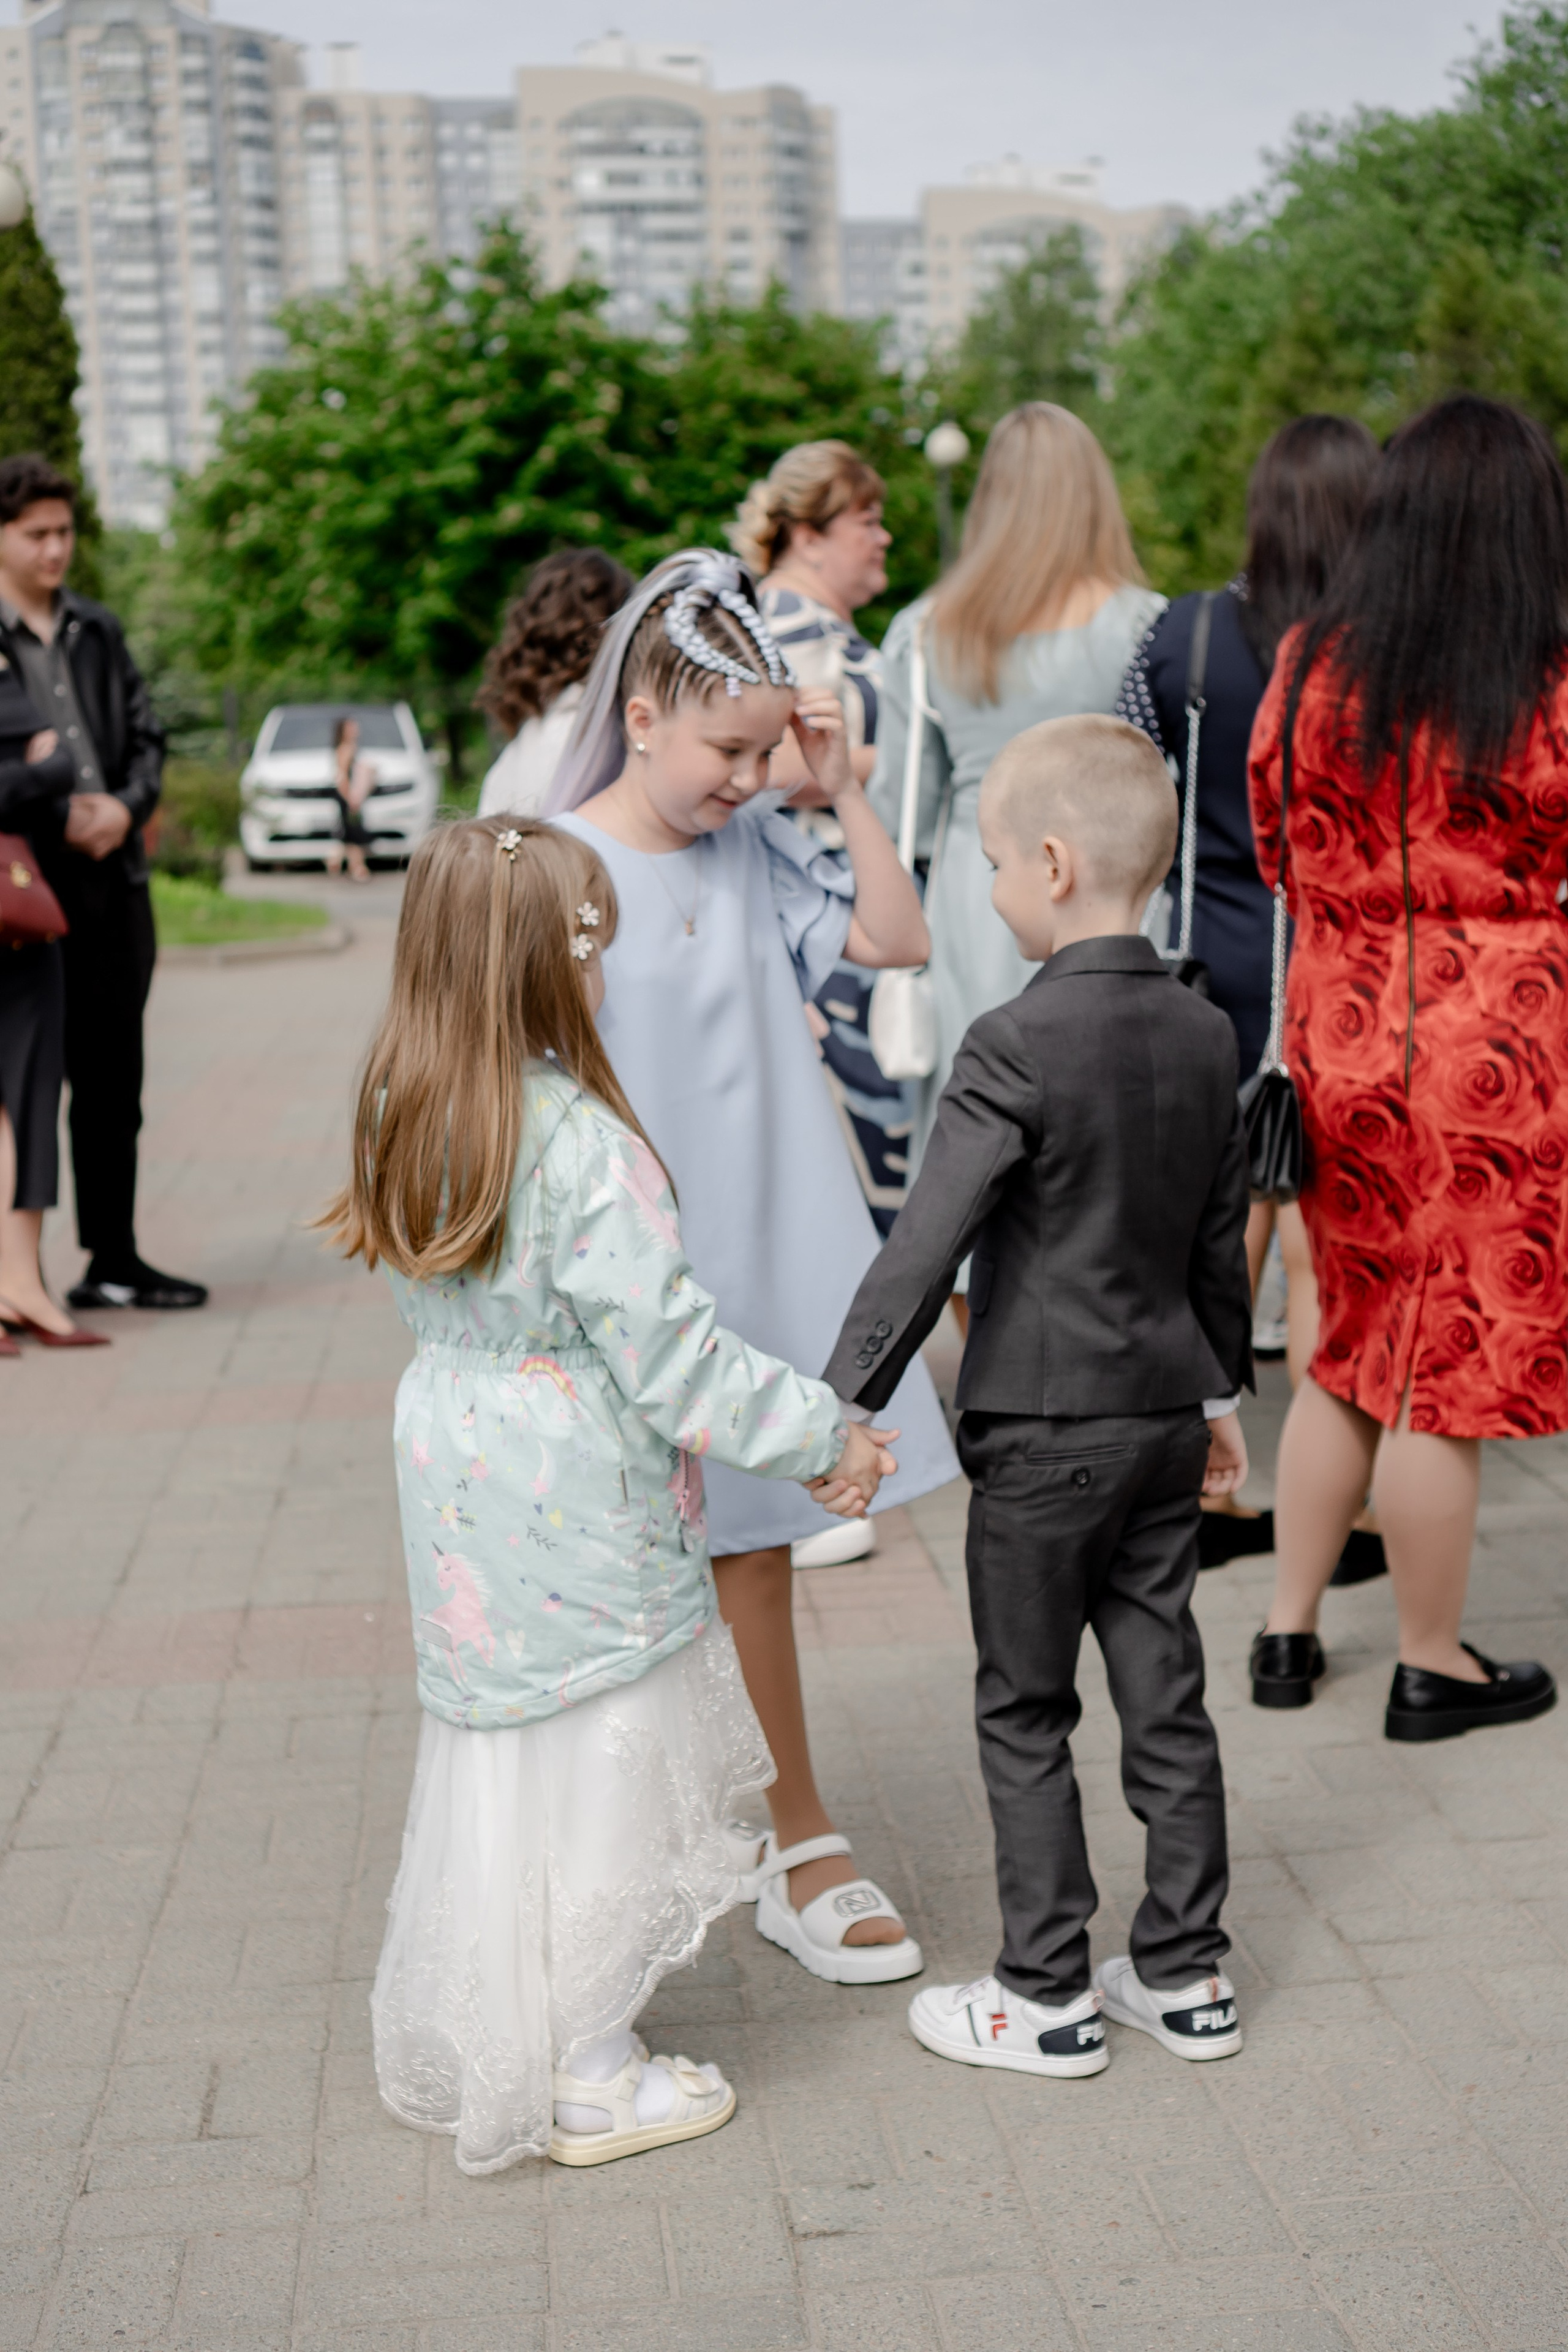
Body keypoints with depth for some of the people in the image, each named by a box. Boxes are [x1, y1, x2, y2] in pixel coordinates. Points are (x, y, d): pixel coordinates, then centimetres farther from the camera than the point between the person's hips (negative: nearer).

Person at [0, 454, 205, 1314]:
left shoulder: (97, 632, 15)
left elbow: (146, 736, 15)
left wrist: (126, 806, -4)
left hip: (115, 879, 6)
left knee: (113, 1081, 11)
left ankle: (113, 1260, 21)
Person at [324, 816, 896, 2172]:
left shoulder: (405, 1124, 1)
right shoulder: (583, 1146, -23)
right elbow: (671, 1357, -21)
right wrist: (824, 1438, -11)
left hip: (459, 1493, 8)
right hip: (580, 1515, -8)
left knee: (494, 1757, 21)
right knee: (597, 1780, 7)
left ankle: (471, 2046, 36)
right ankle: (595, 2080, 21)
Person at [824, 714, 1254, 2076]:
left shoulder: (1017, 1048, -18)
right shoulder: (1208, 1035, 4)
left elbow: (926, 1243, -21)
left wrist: (848, 1402, -17)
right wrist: (1220, 1392, 22)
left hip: (1043, 1432, -6)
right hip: (1167, 1416, 7)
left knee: (1026, 1715, 7)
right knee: (1165, 1696, 14)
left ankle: (1048, 1998, 15)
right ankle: (1187, 1976, 24)